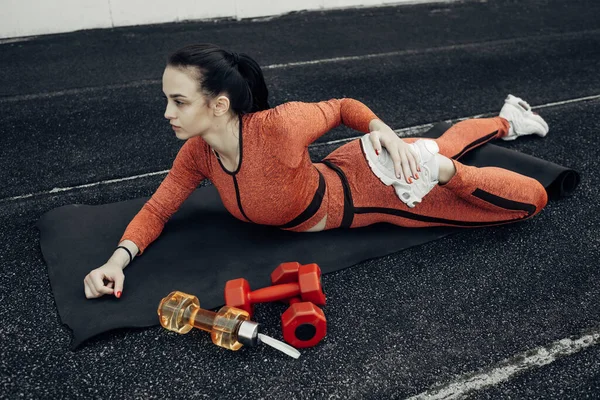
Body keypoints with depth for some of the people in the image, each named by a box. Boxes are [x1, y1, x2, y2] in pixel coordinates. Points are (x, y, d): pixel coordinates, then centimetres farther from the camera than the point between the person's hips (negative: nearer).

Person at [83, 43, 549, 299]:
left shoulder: (279, 126, -39)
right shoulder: (197, 154, -20)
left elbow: (345, 107, -18)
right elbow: (156, 210, -10)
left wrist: (384, 132, -33)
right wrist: (118, 259, -26)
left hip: (372, 181, -5)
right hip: (335, 178, 5)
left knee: (531, 198, -4)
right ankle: (506, 120, 58)